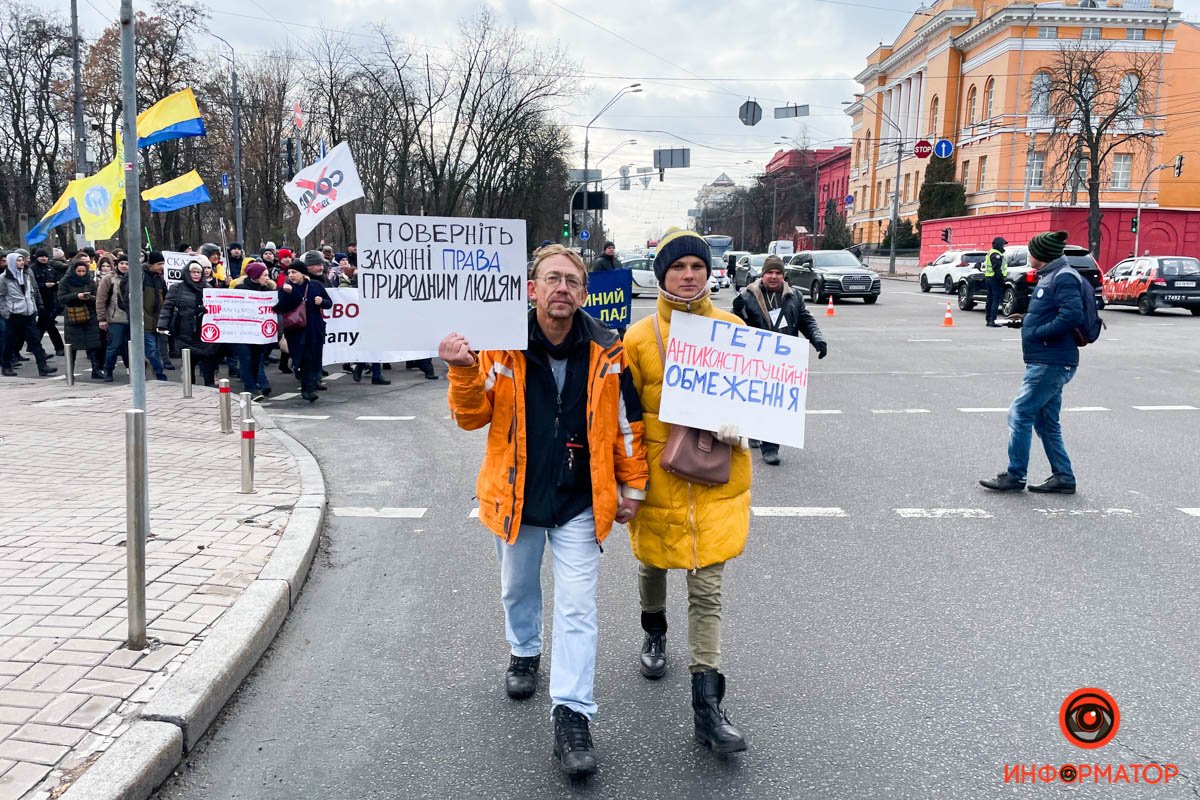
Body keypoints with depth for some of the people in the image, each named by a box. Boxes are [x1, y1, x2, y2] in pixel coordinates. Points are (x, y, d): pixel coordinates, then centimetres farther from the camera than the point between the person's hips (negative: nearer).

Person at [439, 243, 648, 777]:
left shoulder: (605, 352, -10)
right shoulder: (502, 344, -11)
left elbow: (625, 423, -1)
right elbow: (473, 417, -9)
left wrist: (632, 485, 1)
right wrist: (464, 373, -28)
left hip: (580, 503, -1)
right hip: (516, 497, 2)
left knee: (576, 608, -2)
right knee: (518, 589, 24)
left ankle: (572, 716, 6)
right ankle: (524, 653, 51)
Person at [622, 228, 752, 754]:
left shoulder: (732, 329, -1)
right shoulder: (639, 337, -6)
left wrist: (740, 424, -11)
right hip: (659, 475, 0)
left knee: (707, 588, 0)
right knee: (653, 565, 21)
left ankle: (707, 706, 6)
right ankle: (654, 633, 53)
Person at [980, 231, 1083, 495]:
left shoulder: (1064, 278, -14)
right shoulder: (1050, 277, 17)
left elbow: (1071, 316, -25)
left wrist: (1037, 333, -18)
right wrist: (1026, 320, 9)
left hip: (1051, 363, -11)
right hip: (1047, 362, 11)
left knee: (1020, 414, -6)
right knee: (1046, 422, 14)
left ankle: (1015, 476, 1)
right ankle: (1063, 478, 20)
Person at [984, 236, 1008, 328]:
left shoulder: (990, 253, 18)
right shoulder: (996, 255, -15)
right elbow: (997, 269, -23)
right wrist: (1001, 279, -21)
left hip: (988, 278, 11)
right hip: (995, 279, -11)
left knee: (990, 300, 13)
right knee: (996, 300, -11)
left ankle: (988, 320, 17)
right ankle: (992, 321, -15)